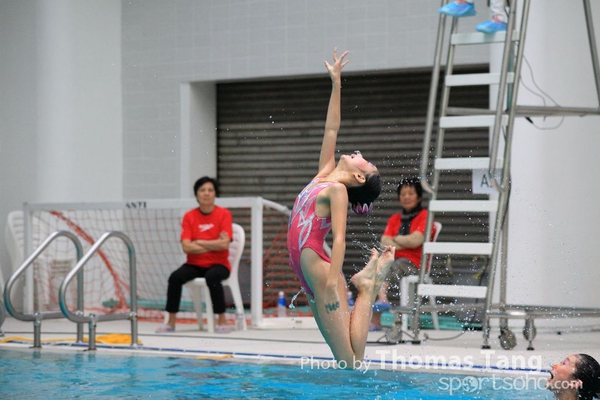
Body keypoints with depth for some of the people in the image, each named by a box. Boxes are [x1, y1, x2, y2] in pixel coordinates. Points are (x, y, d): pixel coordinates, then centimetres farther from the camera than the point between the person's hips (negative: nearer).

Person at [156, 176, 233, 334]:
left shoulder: (224, 214, -4)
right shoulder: (189, 216, 1)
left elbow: (224, 244, -17)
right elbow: (186, 247, -10)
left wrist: (199, 242, -11)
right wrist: (213, 245, -14)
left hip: (218, 265, -3)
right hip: (194, 264, 3)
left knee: (212, 278, -35)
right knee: (175, 277, -25)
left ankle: (222, 321, -20)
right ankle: (171, 323, -16)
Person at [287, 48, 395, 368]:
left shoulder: (337, 190, -8)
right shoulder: (324, 174, 15)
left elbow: (339, 239, -17)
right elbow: (331, 128, 19)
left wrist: (333, 283, -25)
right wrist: (336, 83, 19)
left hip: (319, 268, -8)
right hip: (307, 271, 8)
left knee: (352, 361, -8)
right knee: (343, 361, 7)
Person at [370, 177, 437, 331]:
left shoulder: (425, 216, 5)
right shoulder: (394, 219, 22)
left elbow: (415, 241, -9)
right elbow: (384, 242, 8)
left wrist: (395, 239, 6)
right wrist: (405, 242, -7)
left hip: (414, 265, -4)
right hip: (393, 260, 5)